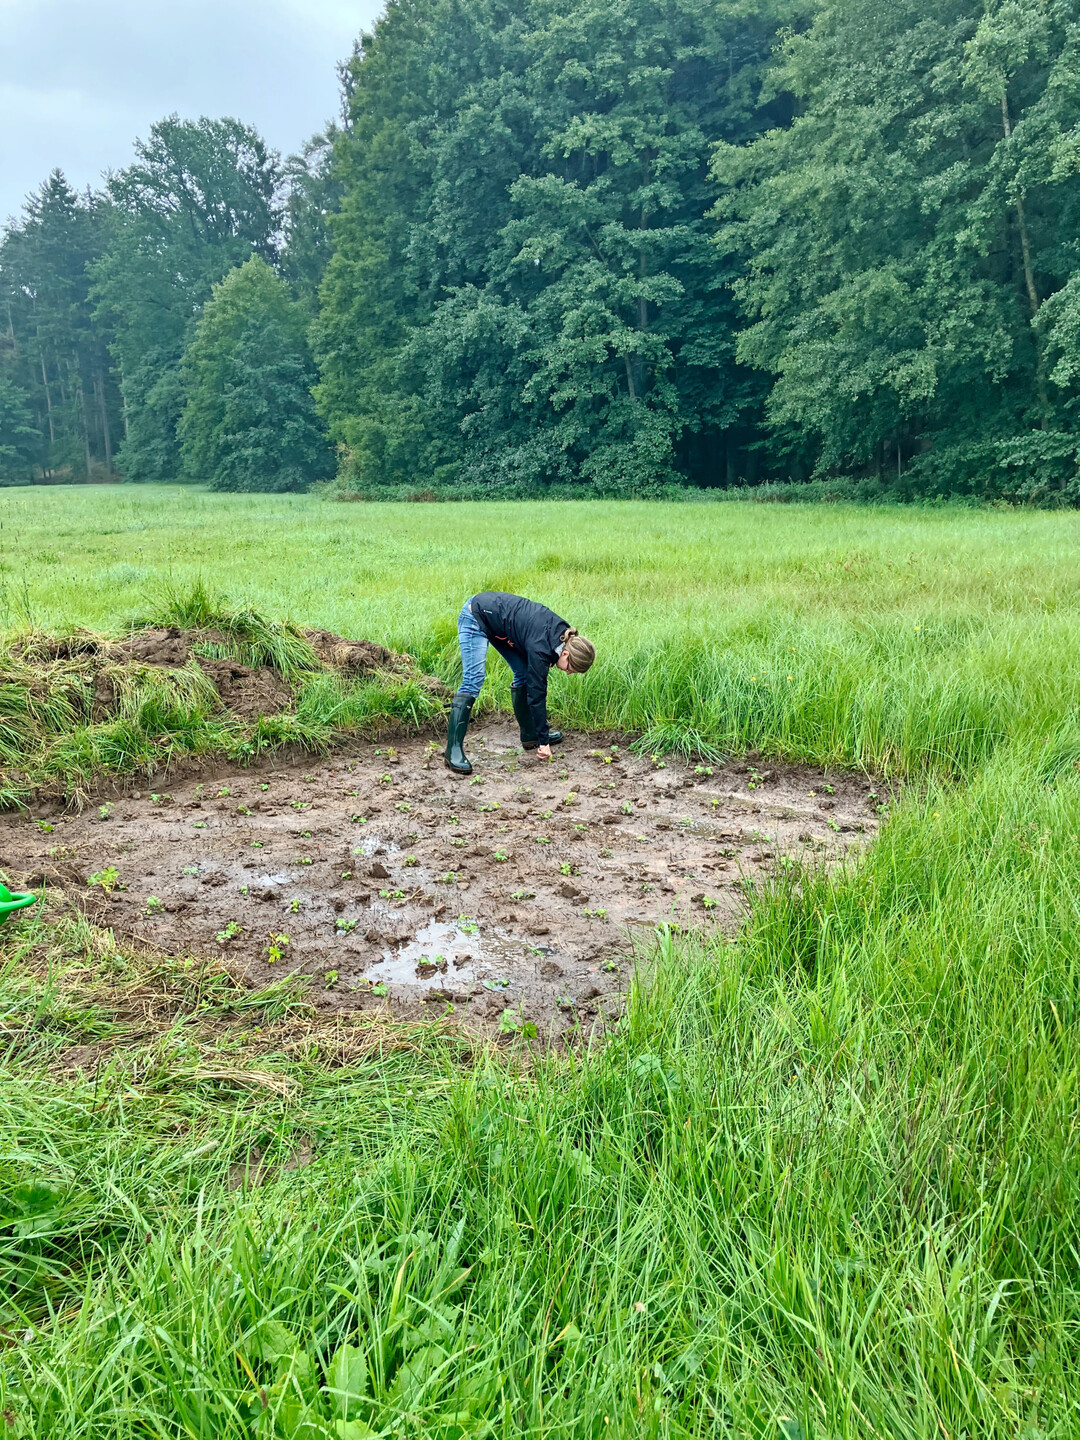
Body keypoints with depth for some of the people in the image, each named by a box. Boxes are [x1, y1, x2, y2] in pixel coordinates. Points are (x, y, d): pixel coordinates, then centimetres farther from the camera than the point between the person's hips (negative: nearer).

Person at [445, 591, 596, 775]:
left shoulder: (562, 634, -8)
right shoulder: (540, 647, -29)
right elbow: (537, 694, -24)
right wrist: (544, 742, -19)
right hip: (476, 617, -9)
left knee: (524, 673, 6)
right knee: (473, 680, -19)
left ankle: (529, 735, 17)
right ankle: (454, 749, -22)